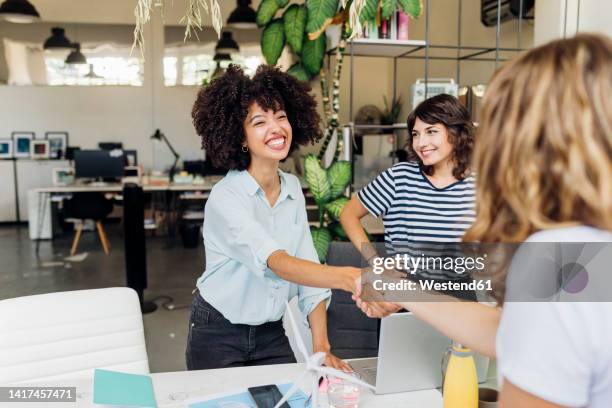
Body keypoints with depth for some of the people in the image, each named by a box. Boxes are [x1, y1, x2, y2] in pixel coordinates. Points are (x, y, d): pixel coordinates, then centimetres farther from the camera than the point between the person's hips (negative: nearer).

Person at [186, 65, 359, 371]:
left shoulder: (293, 188, -3)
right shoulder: (226, 198, -24)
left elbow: (308, 265, -5)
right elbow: (276, 262, -39)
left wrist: (321, 347, -11)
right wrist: (348, 279, -56)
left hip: (271, 332, 5)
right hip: (218, 335, -5)